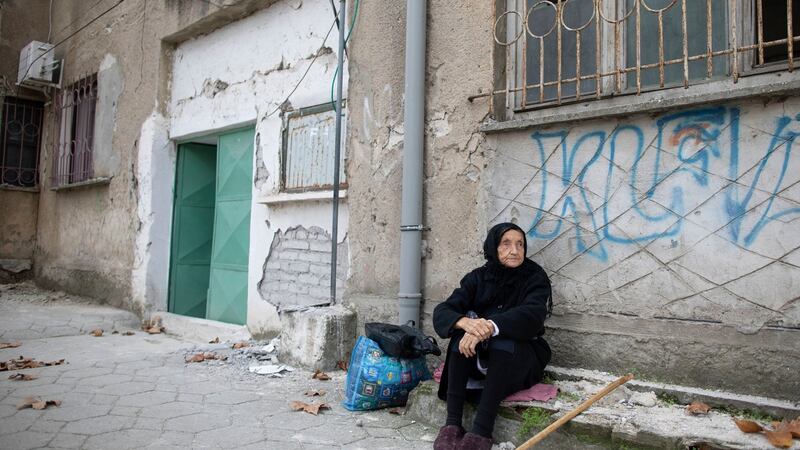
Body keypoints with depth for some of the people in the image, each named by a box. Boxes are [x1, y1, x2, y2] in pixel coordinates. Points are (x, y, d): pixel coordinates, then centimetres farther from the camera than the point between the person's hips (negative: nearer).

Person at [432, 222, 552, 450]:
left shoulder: (535, 277, -7)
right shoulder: (478, 277, -1)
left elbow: (532, 316, -27)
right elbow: (442, 312, -13)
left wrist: (489, 327, -43)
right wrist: (466, 322, -37)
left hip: (520, 358, -2)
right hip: (480, 357, 3)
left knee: (505, 339, -34)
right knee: (463, 334, -27)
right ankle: (452, 423, -29)